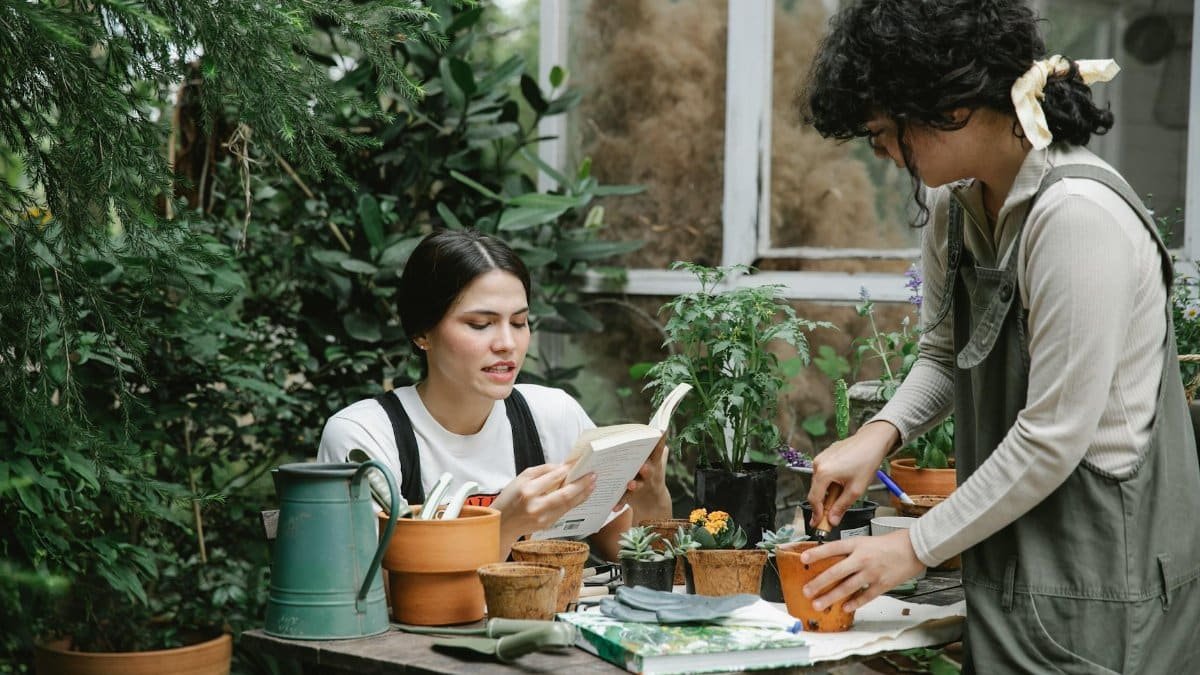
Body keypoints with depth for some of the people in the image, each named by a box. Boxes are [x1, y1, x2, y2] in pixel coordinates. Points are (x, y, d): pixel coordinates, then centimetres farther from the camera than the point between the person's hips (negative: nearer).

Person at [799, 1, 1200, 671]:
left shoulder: (1077, 216, -23)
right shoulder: (951, 203, 5)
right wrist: (879, 434, -3)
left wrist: (915, 548, -13)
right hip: (1015, 566, 8)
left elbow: (1053, 439, -21)